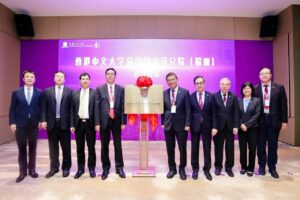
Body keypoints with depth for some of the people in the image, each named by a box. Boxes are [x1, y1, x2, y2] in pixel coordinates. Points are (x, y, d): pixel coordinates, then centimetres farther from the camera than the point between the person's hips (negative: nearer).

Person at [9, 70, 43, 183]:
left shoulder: (39, 93, 2)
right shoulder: (16, 92, 4)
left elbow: (42, 108, 3)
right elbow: (12, 109, 2)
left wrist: (41, 121, -6)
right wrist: (12, 123, -6)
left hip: (34, 124, 0)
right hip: (20, 124, 0)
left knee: (33, 148, 9)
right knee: (22, 149, 7)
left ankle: (32, 169, 20)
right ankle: (22, 171, 17)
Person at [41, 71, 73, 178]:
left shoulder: (69, 91, 1)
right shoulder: (47, 91, 9)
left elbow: (71, 107, -2)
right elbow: (44, 107, 4)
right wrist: (43, 120, -6)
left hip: (64, 123, -2)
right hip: (51, 122, 2)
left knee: (66, 147, 6)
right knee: (53, 147, 11)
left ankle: (66, 168, 19)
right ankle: (54, 168, 23)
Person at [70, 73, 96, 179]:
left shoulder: (94, 93, 0)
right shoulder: (74, 93, 8)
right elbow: (72, 110, 7)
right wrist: (72, 124, 1)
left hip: (90, 123, -2)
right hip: (79, 123, 3)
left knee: (91, 147, 7)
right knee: (79, 148, 10)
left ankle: (91, 168, 20)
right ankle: (80, 169, 23)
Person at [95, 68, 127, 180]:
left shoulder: (121, 89, 5)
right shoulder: (99, 89, 4)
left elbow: (123, 106, 2)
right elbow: (97, 107, 0)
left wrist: (123, 121, -4)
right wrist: (97, 123, -6)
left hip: (116, 120, 0)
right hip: (104, 120, 0)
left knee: (118, 145, 7)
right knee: (104, 146, 9)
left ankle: (119, 168, 20)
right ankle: (105, 168, 22)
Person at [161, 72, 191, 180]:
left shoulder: (185, 92, -2)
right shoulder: (164, 93, 6)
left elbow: (188, 109, -5)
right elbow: (163, 109, 8)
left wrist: (187, 124, -10)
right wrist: (162, 122, 2)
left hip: (181, 124, -2)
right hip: (168, 124, 3)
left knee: (182, 148, 7)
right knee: (170, 148, 10)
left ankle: (182, 169, 25)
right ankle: (172, 169, 27)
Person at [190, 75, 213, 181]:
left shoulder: (211, 96, 0)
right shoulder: (191, 96, 0)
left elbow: (213, 112, 1)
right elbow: (189, 112, 2)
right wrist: (189, 124, -4)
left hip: (207, 125, 0)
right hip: (195, 125, 0)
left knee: (207, 148, 8)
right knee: (194, 148, 10)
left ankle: (207, 169, 24)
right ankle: (195, 169, 26)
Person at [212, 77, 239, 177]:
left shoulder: (233, 97, 4)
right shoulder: (215, 96, -2)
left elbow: (236, 112, 0)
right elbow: (213, 113, -6)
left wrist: (236, 126, -8)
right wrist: (214, 127, -11)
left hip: (230, 126, 2)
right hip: (219, 125, -2)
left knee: (230, 148, 9)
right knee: (218, 147, 8)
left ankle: (229, 167, 23)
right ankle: (218, 167, 23)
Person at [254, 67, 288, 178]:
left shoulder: (279, 88, 2)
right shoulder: (255, 89, 0)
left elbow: (283, 105, 2)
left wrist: (284, 121, -2)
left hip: (274, 120, 0)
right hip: (260, 120, 0)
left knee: (273, 145, 8)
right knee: (261, 145, 9)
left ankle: (272, 167, 23)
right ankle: (262, 166, 25)